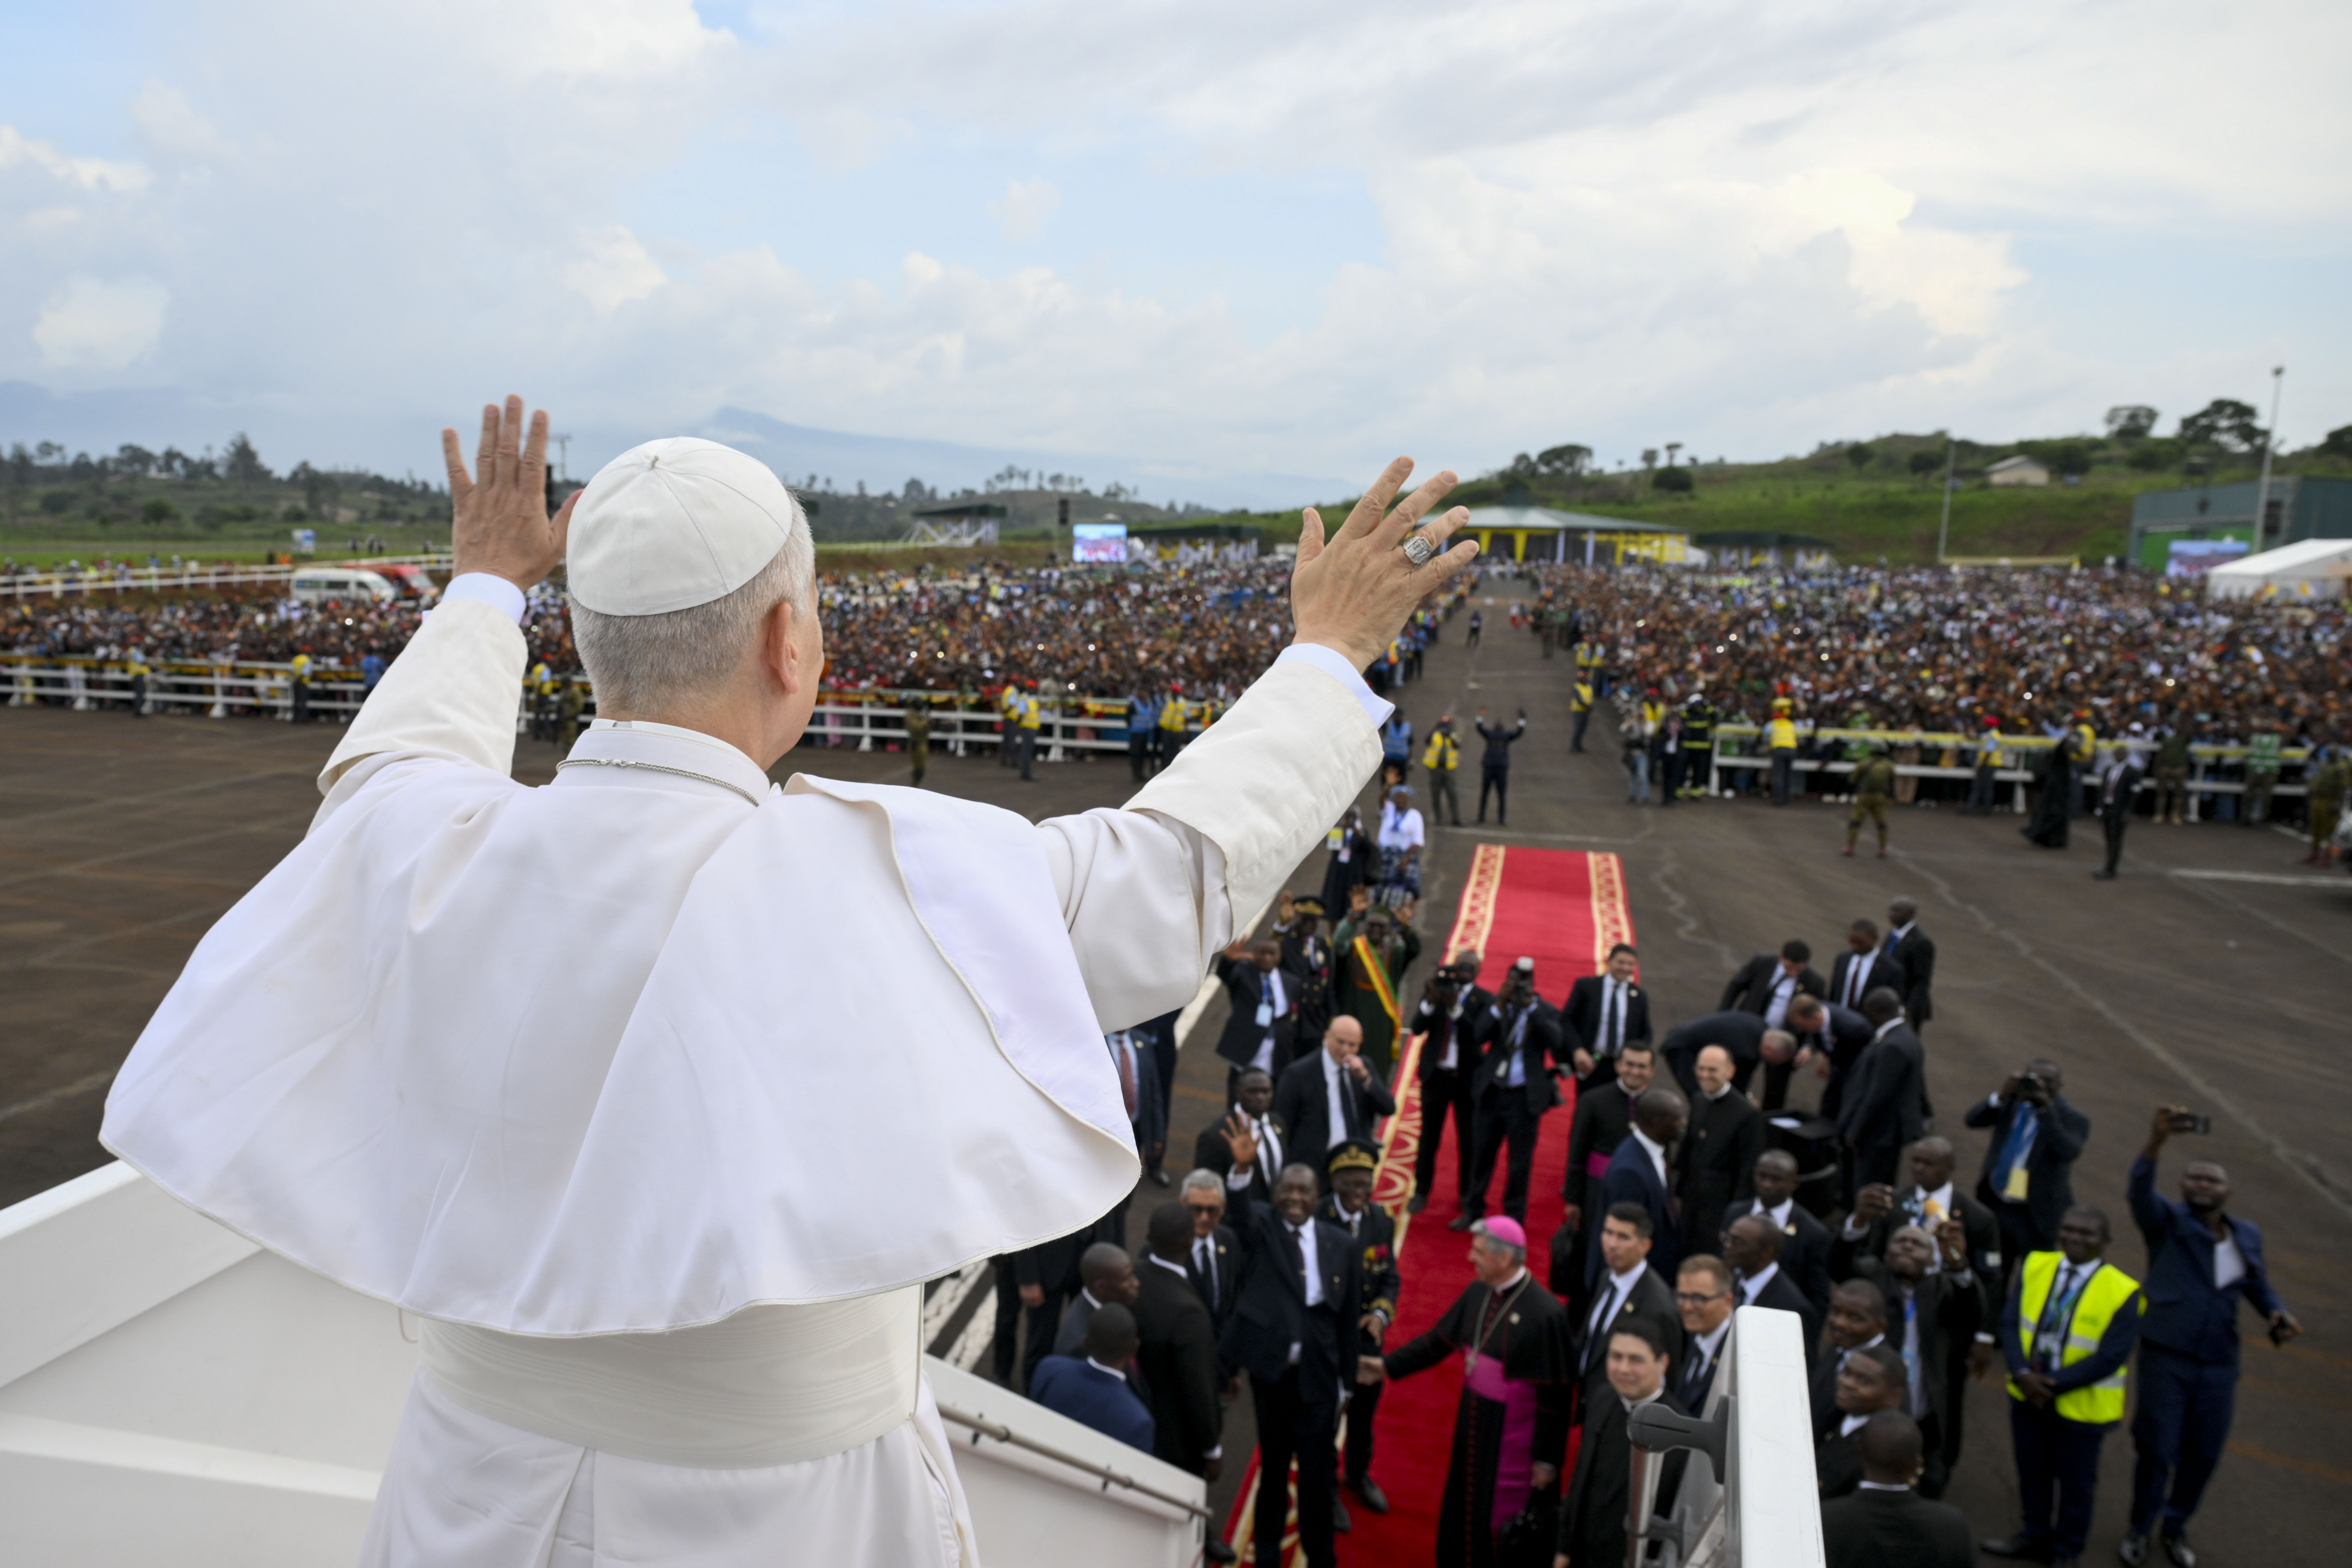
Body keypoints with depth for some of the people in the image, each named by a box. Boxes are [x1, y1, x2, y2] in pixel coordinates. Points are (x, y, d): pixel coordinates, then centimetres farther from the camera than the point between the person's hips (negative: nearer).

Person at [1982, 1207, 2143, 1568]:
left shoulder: (2122, 1292, -17)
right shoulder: (2035, 1267, -4)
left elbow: (2111, 1357, -19)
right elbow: (2010, 1322, -6)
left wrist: (2055, 1384, -21)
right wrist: (2022, 1374, -20)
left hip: (2080, 1404, -3)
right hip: (2028, 1393, 4)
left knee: (2075, 1483, 15)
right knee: (2032, 1471, 20)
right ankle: (2035, 1536, 42)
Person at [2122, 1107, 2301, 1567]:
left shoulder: (2248, 1234, 9)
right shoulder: (2167, 1221, -5)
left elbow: (2258, 1284, 24)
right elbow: (2138, 1191, -27)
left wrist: (2276, 1313, 0)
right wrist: (2158, 1140, -44)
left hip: (2219, 1364, 4)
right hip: (2166, 1357, -4)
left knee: (2204, 1454, 11)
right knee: (2156, 1449, 0)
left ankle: (2176, 1528, 35)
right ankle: (2140, 1529, 23)